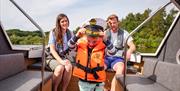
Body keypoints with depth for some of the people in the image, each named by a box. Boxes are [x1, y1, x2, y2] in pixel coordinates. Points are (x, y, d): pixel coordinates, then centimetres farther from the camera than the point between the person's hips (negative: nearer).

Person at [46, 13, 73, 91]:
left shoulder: (69, 33, 4)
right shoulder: (53, 32, -7)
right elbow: (52, 50, -11)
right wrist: (61, 61, -22)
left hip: (64, 57, 3)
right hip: (52, 57, -2)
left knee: (69, 67, -31)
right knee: (60, 68, -34)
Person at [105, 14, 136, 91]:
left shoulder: (124, 33, 7)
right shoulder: (106, 33, 13)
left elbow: (133, 46, -1)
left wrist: (129, 51, -26)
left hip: (117, 58, -1)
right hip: (106, 57, 2)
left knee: (121, 67, -35)